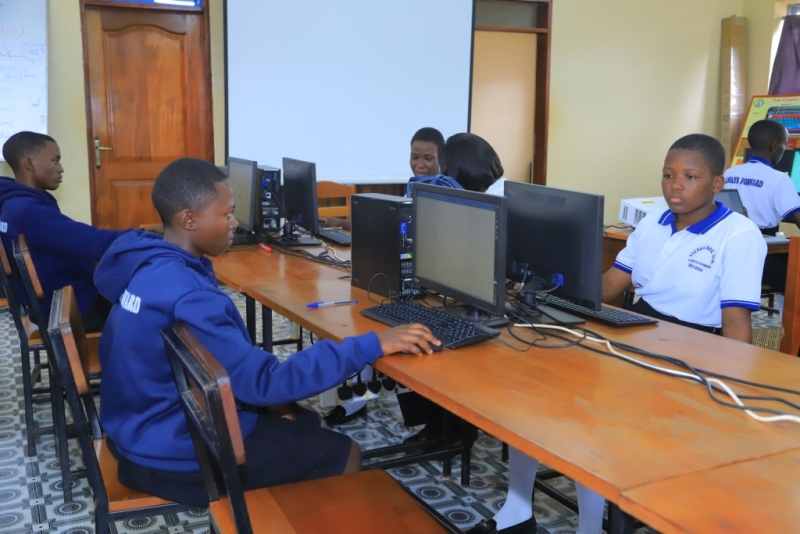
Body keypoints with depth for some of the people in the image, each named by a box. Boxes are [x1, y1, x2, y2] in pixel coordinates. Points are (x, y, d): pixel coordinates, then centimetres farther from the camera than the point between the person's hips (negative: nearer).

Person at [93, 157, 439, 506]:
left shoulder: (149, 266, 1)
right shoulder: (185, 295, -31)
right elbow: (265, 382, -31)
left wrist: (263, 407, 2)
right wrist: (373, 345, -29)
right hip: (177, 455, -9)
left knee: (305, 423, 22)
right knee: (343, 454, 4)